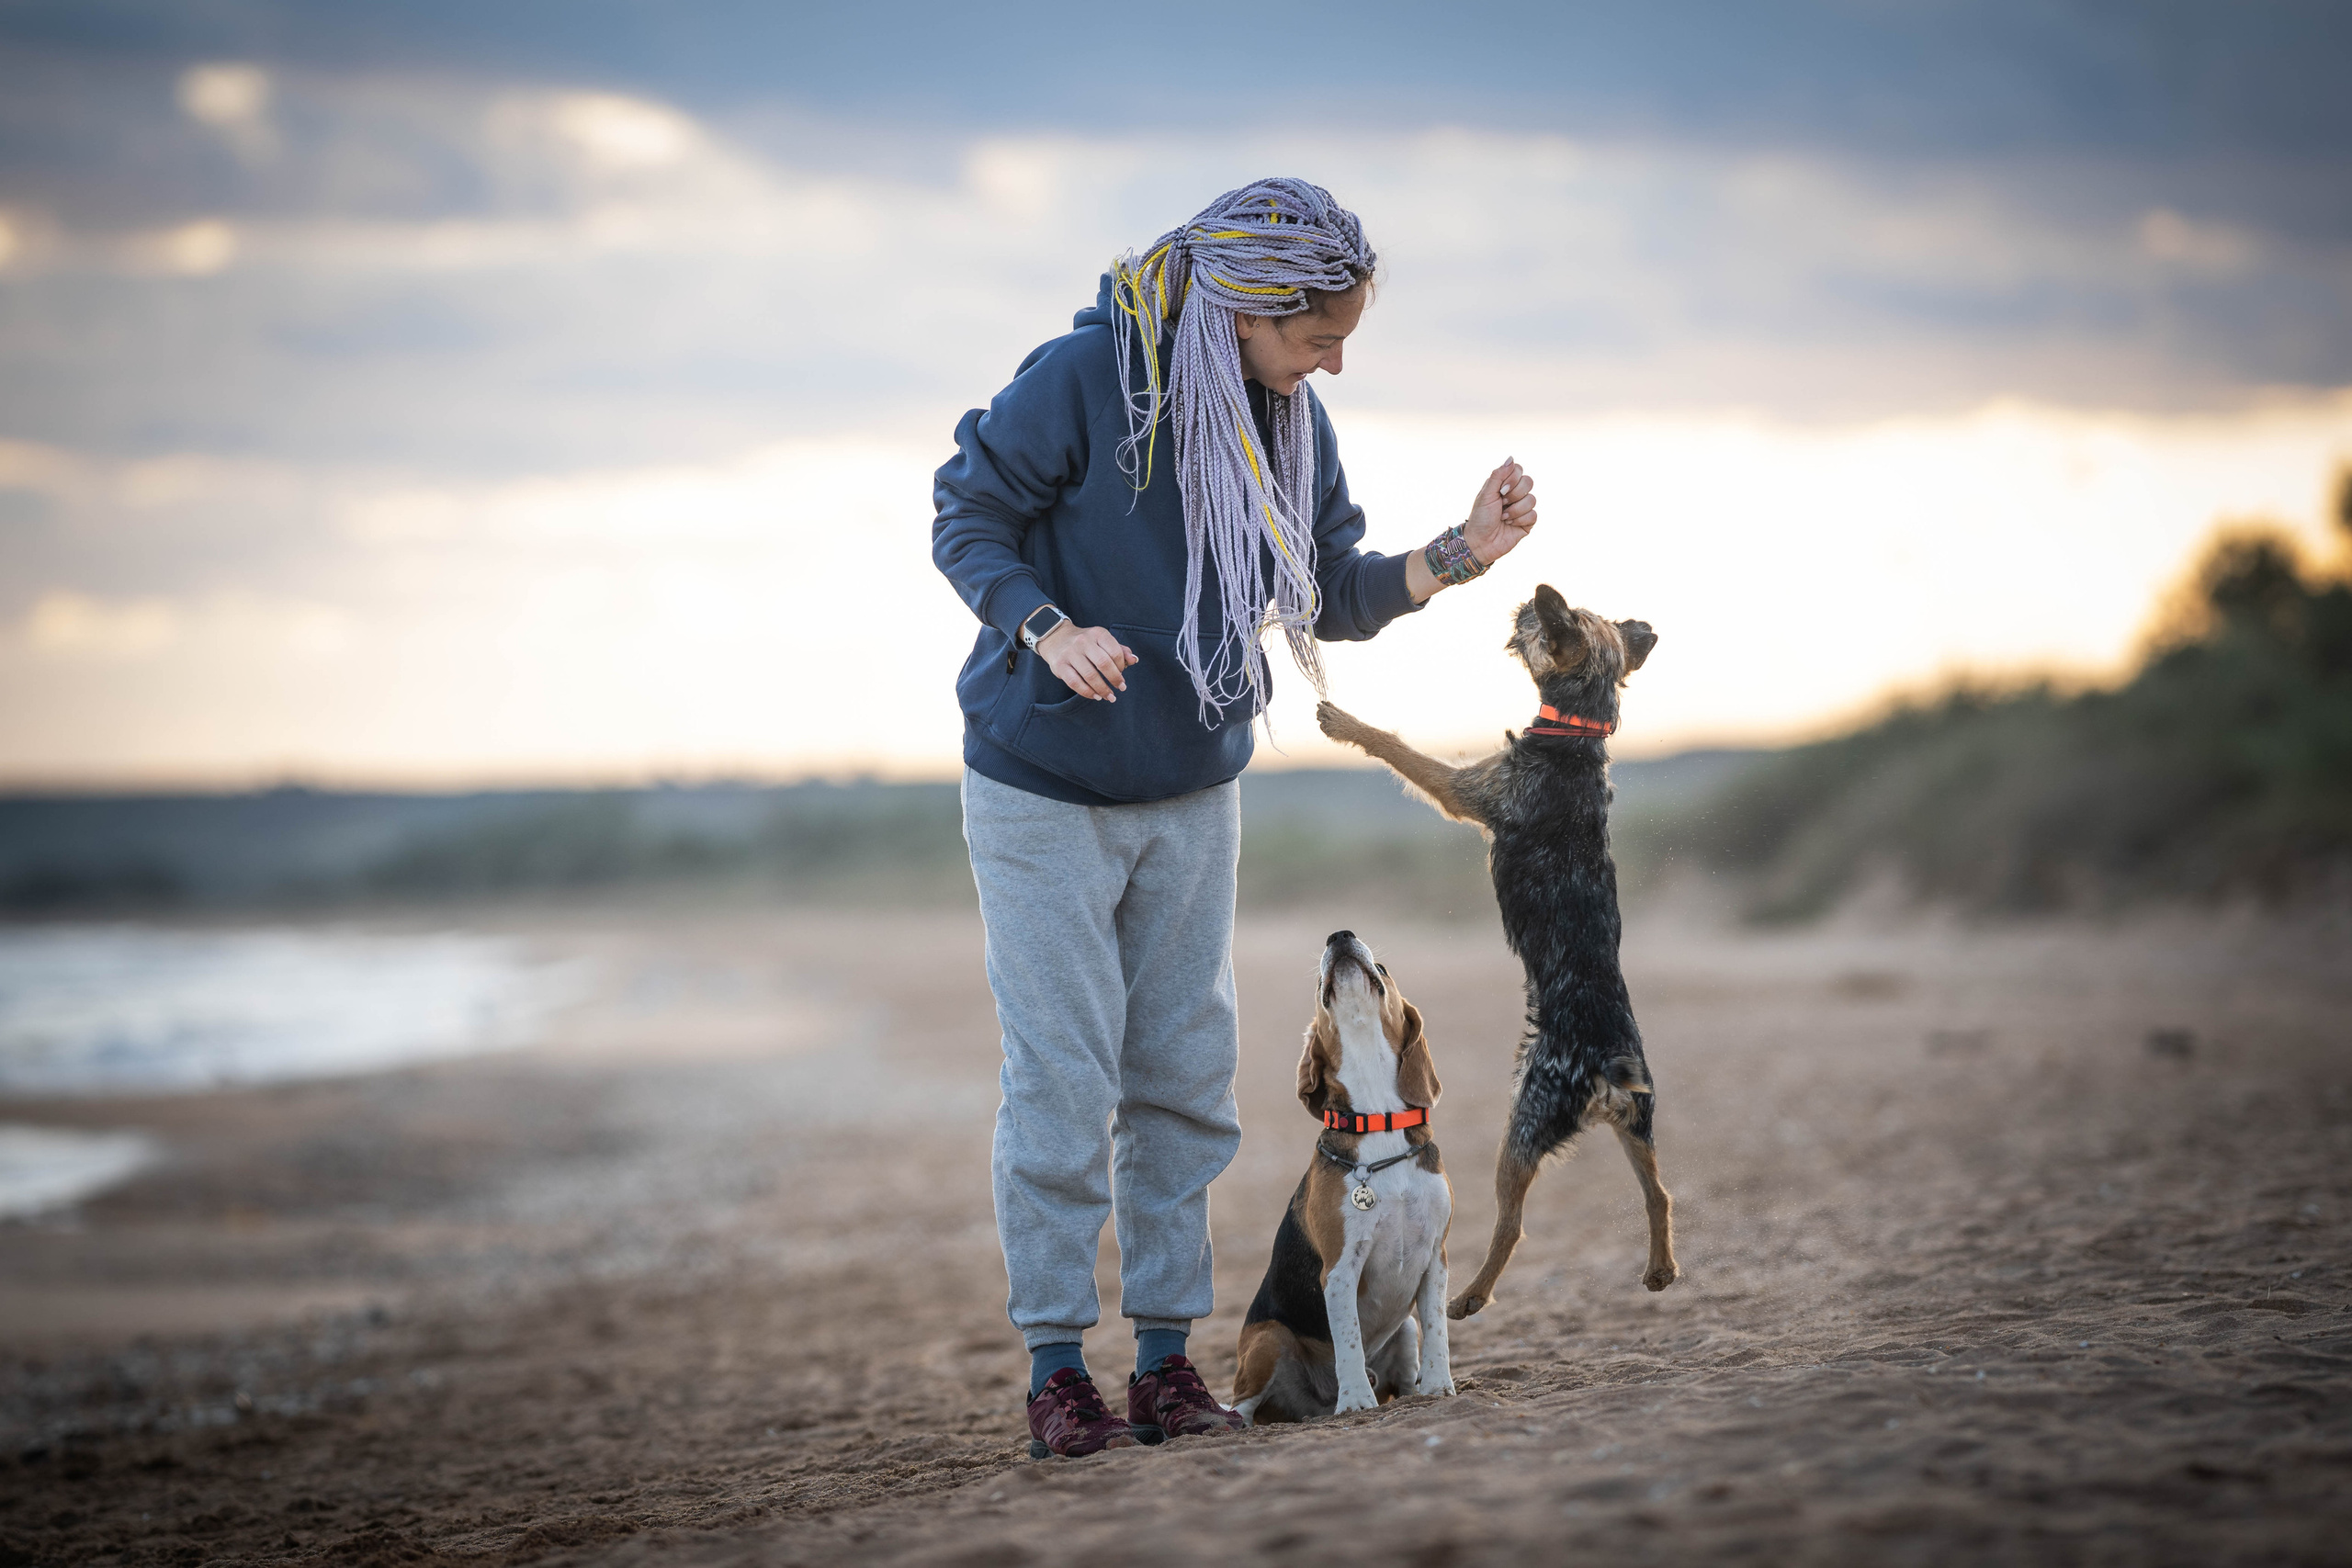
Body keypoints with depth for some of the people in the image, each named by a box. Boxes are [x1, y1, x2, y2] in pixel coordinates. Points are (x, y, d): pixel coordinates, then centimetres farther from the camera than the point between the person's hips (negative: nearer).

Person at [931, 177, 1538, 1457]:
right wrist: (1048, 633, -28)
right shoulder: (1079, 380, -20)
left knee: (1185, 1077, 6)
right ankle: (1055, 1372, 3)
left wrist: (1462, 553, -14)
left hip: (1193, 795, 5)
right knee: (1061, 1080, -5)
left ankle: (1167, 1361, 14)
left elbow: (1336, 596, 2)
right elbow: (967, 520, -12)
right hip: (1042, 790, -5)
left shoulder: (1288, 421, -2)